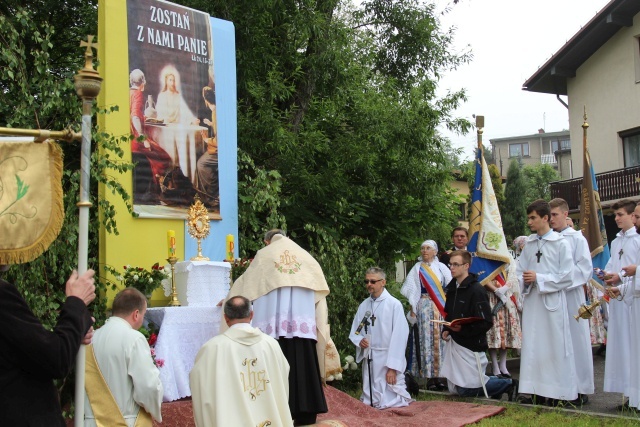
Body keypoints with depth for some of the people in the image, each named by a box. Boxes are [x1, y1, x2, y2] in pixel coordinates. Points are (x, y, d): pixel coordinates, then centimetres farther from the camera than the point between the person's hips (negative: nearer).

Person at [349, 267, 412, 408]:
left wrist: (393, 367, -15)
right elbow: (354, 332, 13)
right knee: (368, 402, 12)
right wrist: (360, 341, -11)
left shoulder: (394, 304, -11)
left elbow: (399, 337, -12)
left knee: (389, 403, -5)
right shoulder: (364, 305, 6)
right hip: (369, 359, 5)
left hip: (388, 359, -5)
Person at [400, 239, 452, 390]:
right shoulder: (418, 268, 6)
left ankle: (440, 375, 4)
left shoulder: (441, 267, 8)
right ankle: (430, 376, -2)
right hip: (424, 308, -1)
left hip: (441, 308, 1)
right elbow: (411, 289, 4)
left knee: (441, 339, -2)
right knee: (427, 339, -5)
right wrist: (413, 308, -3)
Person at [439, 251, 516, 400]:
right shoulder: (452, 288, 9)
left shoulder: (476, 290, -15)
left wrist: (462, 329, -25)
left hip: (471, 346, -8)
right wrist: (446, 330, 3)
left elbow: (486, 323, -18)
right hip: (454, 343, 8)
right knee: (455, 388, 12)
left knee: (467, 390, -5)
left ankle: (508, 384, 15)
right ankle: (495, 383, 30)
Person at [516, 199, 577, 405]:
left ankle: (558, 392, 6)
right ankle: (536, 391, 11)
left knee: (555, 347, -1)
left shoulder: (561, 243, -4)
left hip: (552, 302, -5)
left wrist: (539, 278, -13)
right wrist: (524, 280, -9)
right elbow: (520, 272, 13)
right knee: (532, 347, 5)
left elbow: (566, 277, -9)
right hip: (532, 301, 5)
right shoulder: (529, 244, 11)